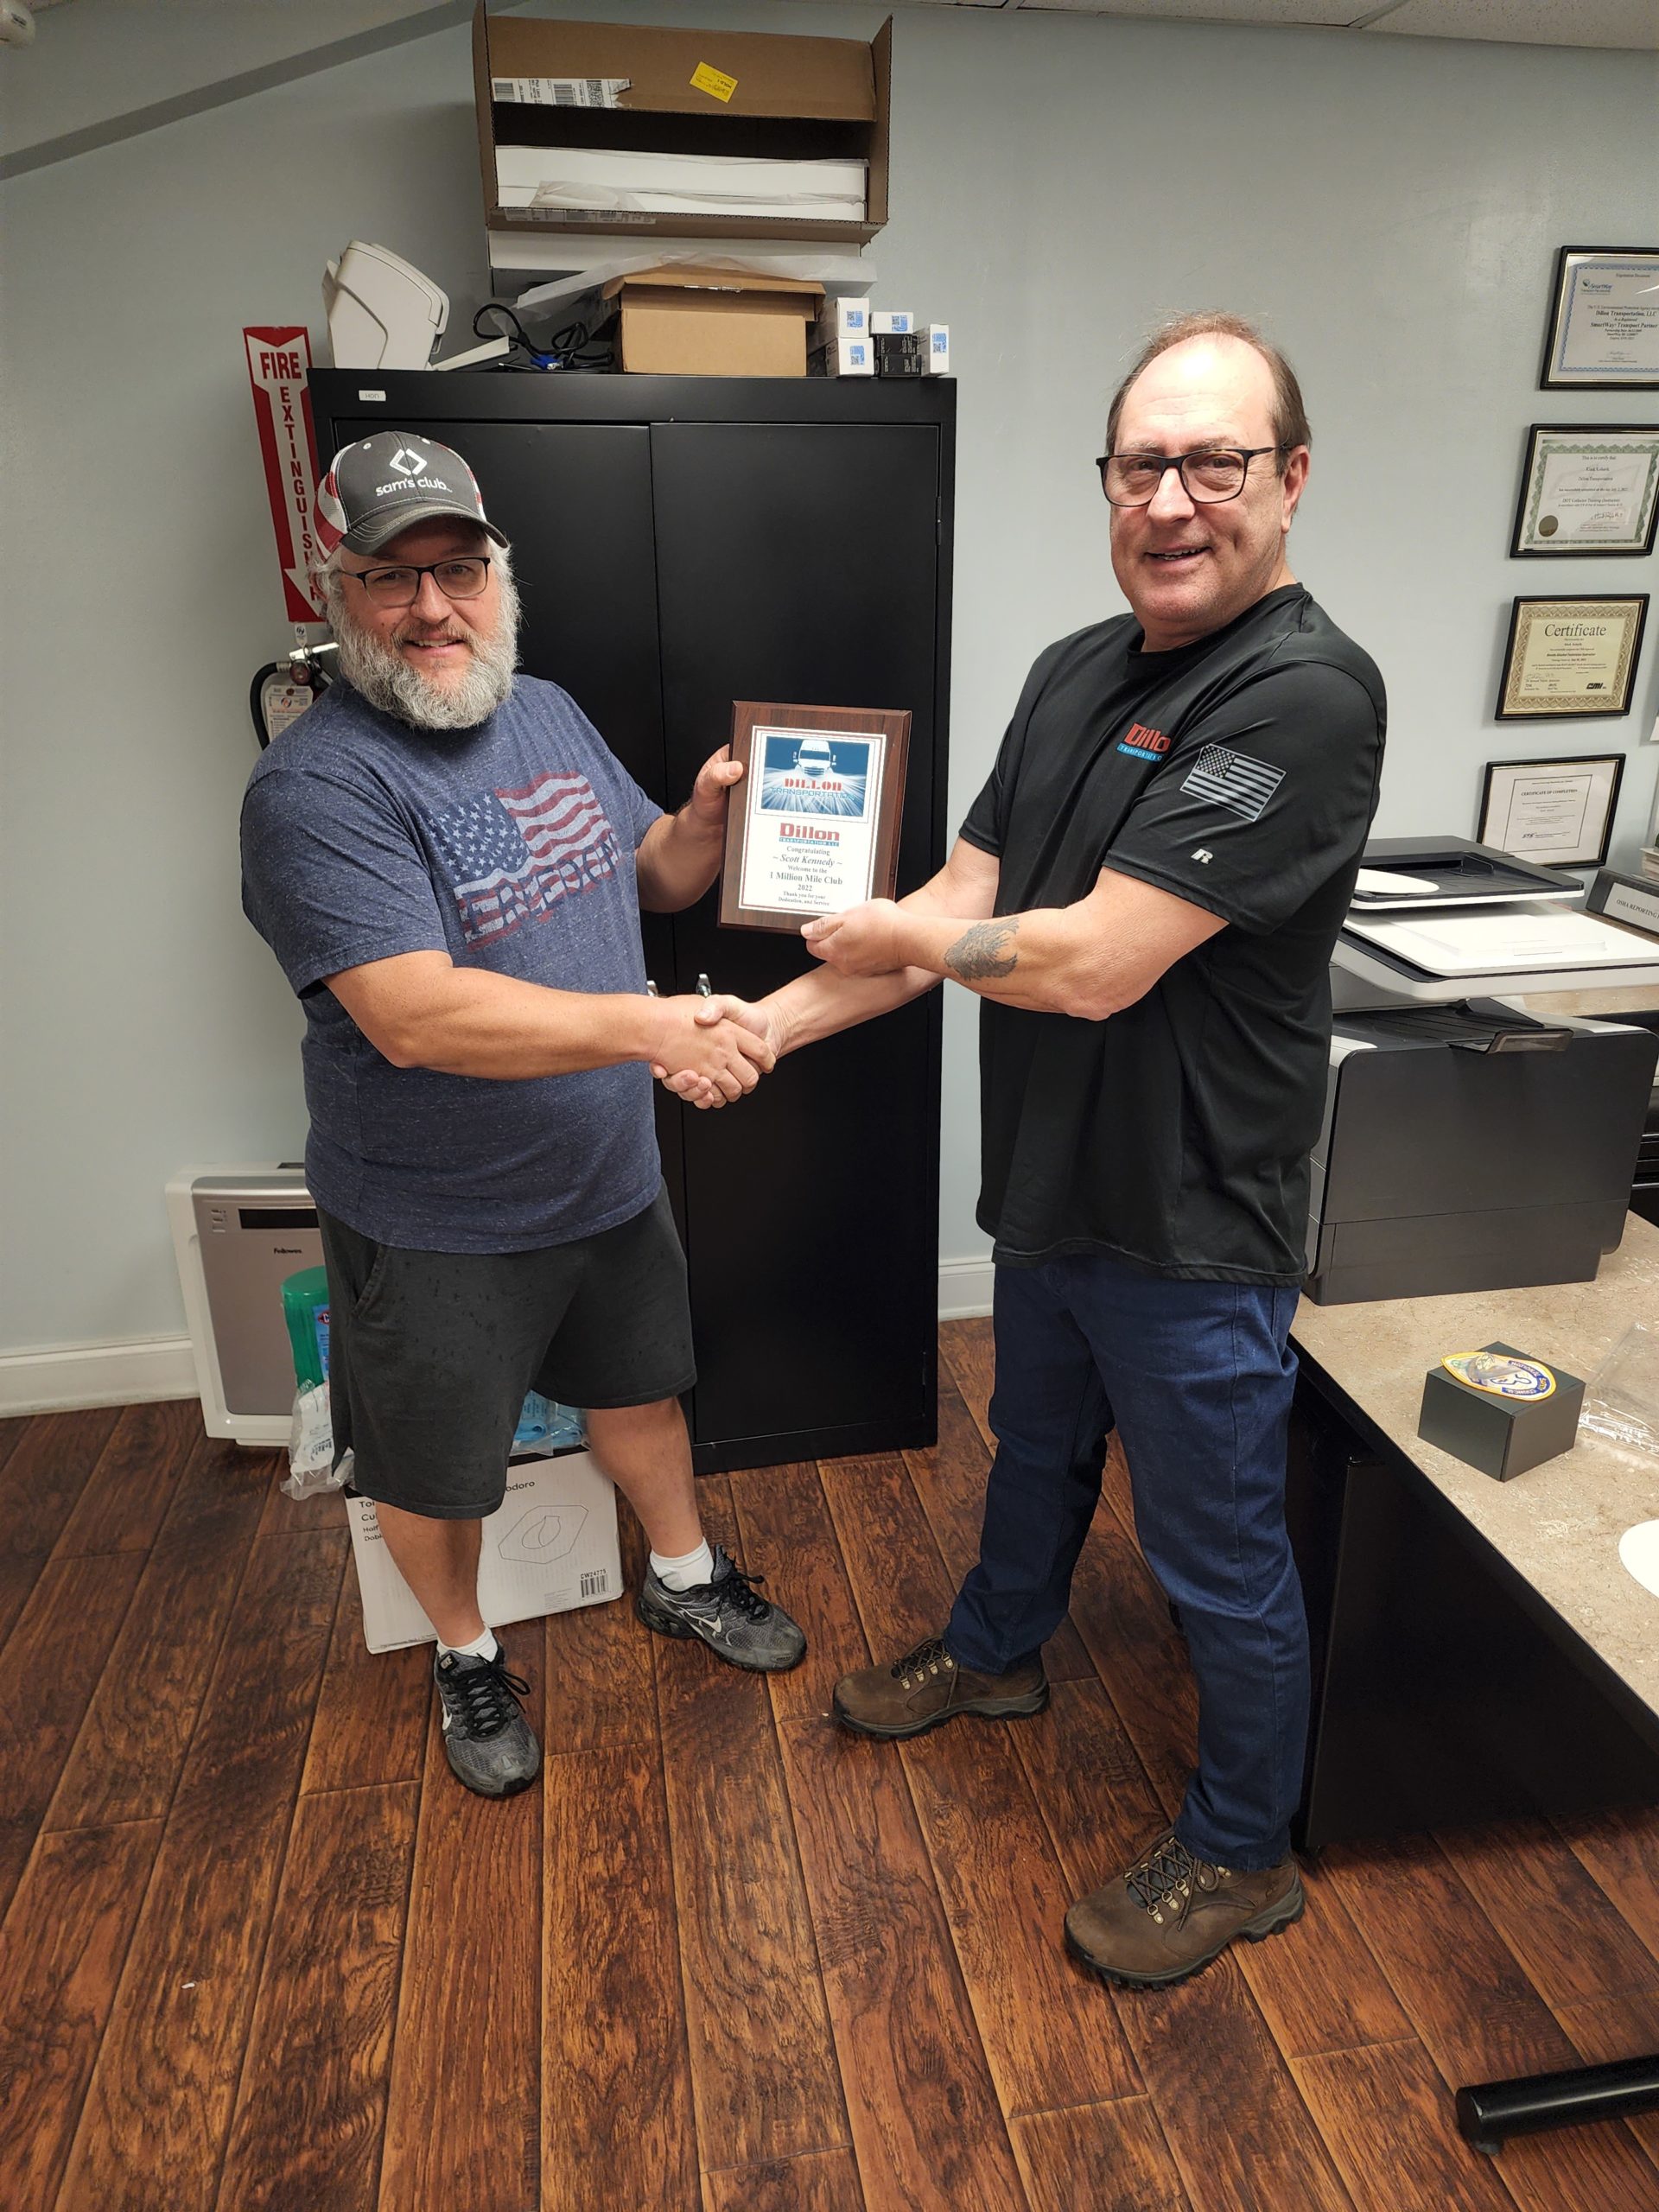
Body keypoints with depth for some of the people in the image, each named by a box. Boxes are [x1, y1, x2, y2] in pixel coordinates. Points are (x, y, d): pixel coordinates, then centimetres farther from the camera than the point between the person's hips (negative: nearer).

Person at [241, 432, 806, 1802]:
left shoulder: (549, 713, 2)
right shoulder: (315, 788, -22)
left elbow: (648, 877, 12)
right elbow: (413, 1016, -32)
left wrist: (705, 821, -10)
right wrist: (648, 1026, -38)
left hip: (611, 1176, 6)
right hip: (435, 1227, -6)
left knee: (641, 1387, 25)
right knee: (434, 1471, 16)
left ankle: (683, 1578, 52)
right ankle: (466, 1654, 45)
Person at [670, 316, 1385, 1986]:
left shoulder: (1304, 695, -23)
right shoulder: (1074, 673, 4)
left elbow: (1095, 961, -29)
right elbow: (965, 901, 2)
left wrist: (892, 932, -12)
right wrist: (771, 1021, -8)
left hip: (1191, 1232, -7)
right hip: (1049, 1190, 8)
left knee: (1218, 1558, 12)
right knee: (1036, 1448, 29)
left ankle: (1242, 1852, 38)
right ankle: (997, 1651, 58)